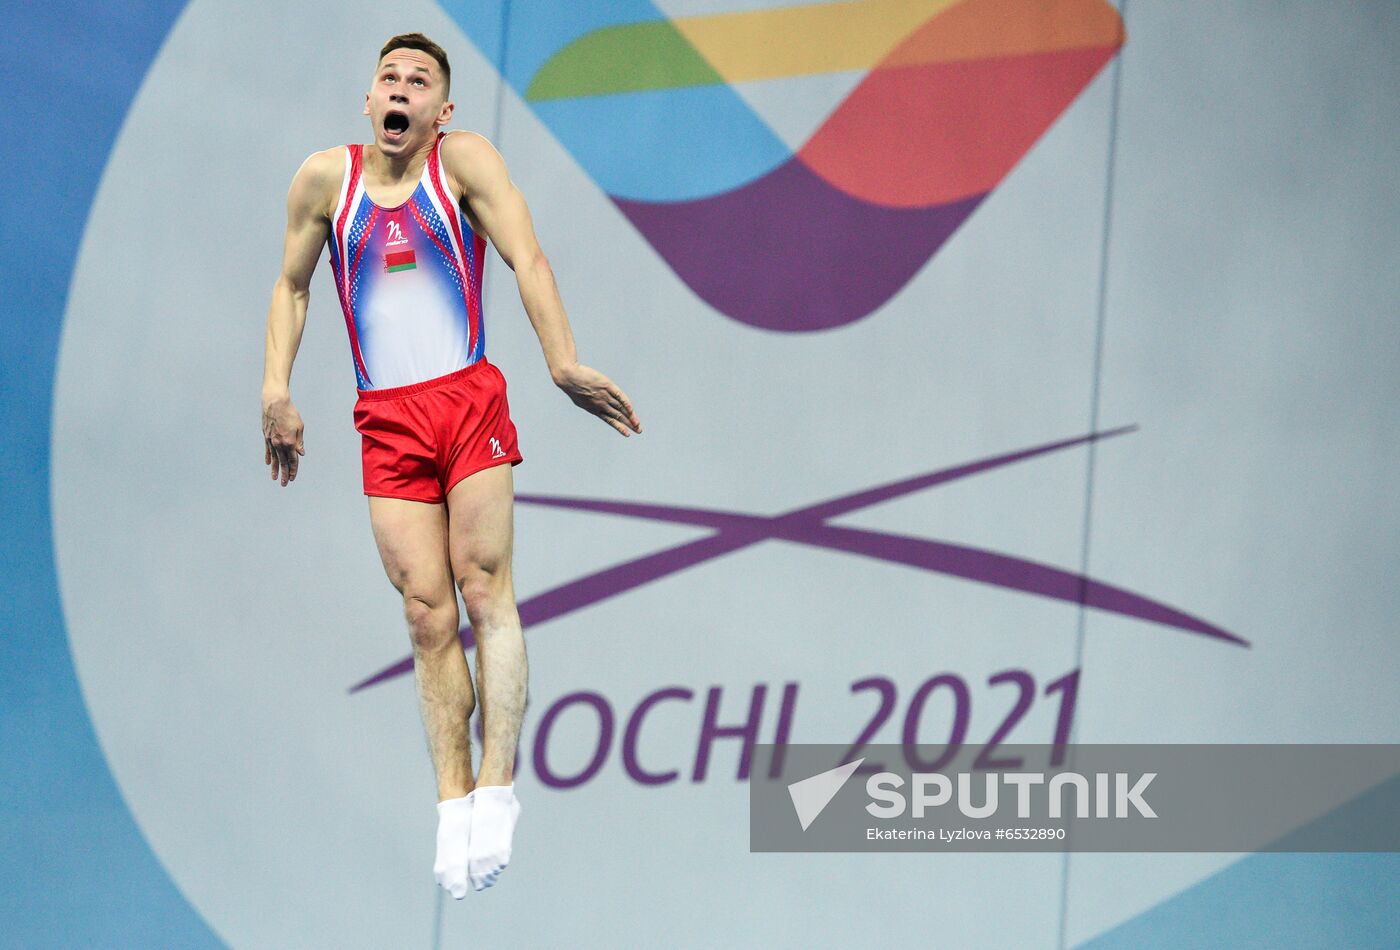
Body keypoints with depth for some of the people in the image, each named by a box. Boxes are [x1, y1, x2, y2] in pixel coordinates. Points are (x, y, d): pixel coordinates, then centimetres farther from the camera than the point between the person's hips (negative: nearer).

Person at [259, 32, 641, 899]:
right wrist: (277, 390, 8)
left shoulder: (464, 161, 0)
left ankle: (497, 790, -6)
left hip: (469, 399, -2)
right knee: (427, 615, -2)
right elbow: (291, 288, 18)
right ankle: (453, 804, 0)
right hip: (386, 420, 2)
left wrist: (563, 362, -18)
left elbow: (527, 258, -8)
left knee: (485, 592, -9)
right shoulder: (325, 179, 6)